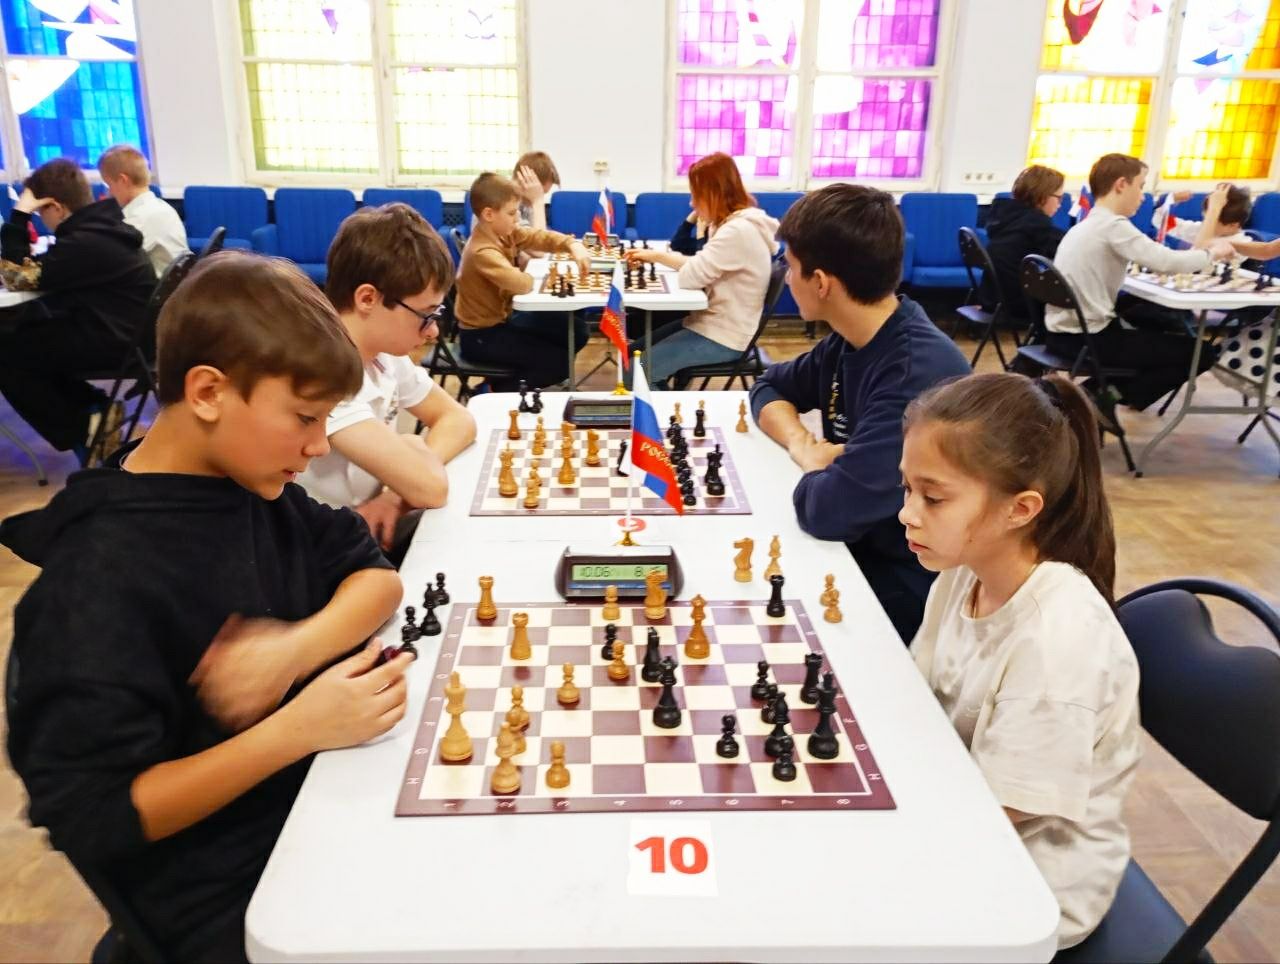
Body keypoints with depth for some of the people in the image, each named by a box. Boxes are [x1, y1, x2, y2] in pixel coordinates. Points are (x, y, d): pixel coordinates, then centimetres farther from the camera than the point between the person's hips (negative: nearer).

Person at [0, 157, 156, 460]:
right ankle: (93, 410, 14)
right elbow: (48, 271, 19)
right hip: (117, 331, 10)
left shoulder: (86, 242, -22)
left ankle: (80, 430, 6)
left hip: (112, 341, -10)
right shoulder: (100, 225, 10)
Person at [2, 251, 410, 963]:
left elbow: (374, 573, 3)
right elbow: (94, 818, -21)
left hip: (323, 797, 7)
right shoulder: (104, 577, -22)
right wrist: (294, 729, -29)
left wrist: (296, 646, -17)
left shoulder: (255, 490, 0)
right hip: (226, 893, -6)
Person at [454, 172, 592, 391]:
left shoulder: (505, 232, -1)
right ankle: (496, 391, 3)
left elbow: (541, 237, 3)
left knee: (577, 331, 13)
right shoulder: (483, 251, -29)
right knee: (560, 362, -12)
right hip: (482, 335, -9)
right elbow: (520, 284, -43)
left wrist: (573, 245, -17)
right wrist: (534, 277, -18)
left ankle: (514, 377, 17)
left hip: (503, 318, 9)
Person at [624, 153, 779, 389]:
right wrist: (654, 255, 5)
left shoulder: (739, 230, -23)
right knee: (634, 353, 13)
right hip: (714, 323, 10)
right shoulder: (731, 223, 11)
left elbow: (691, 276, -23)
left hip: (723, 338, -10)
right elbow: (699, 267, 15)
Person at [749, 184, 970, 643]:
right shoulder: (851, 340, 0)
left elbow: (826, 508, -35)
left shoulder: (920, 373, -29)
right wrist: (800, 442, -8)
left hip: (901, 588, -7)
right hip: (853, 546, 7)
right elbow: (770, 387, 14)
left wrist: (814, 464, -11)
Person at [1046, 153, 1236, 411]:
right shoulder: (1113, 225, -14)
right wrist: (1212, 253, -2)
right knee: (1202, 353, 2)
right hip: (1087, 339, -9)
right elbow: (1167, 262, -20)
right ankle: (1109, 394, 0)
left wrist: (1200, 250, 11)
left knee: (1154, 317, 33)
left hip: (1062, 331, 9)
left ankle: (1106, 386, 19)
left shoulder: (1089, 224, 15)